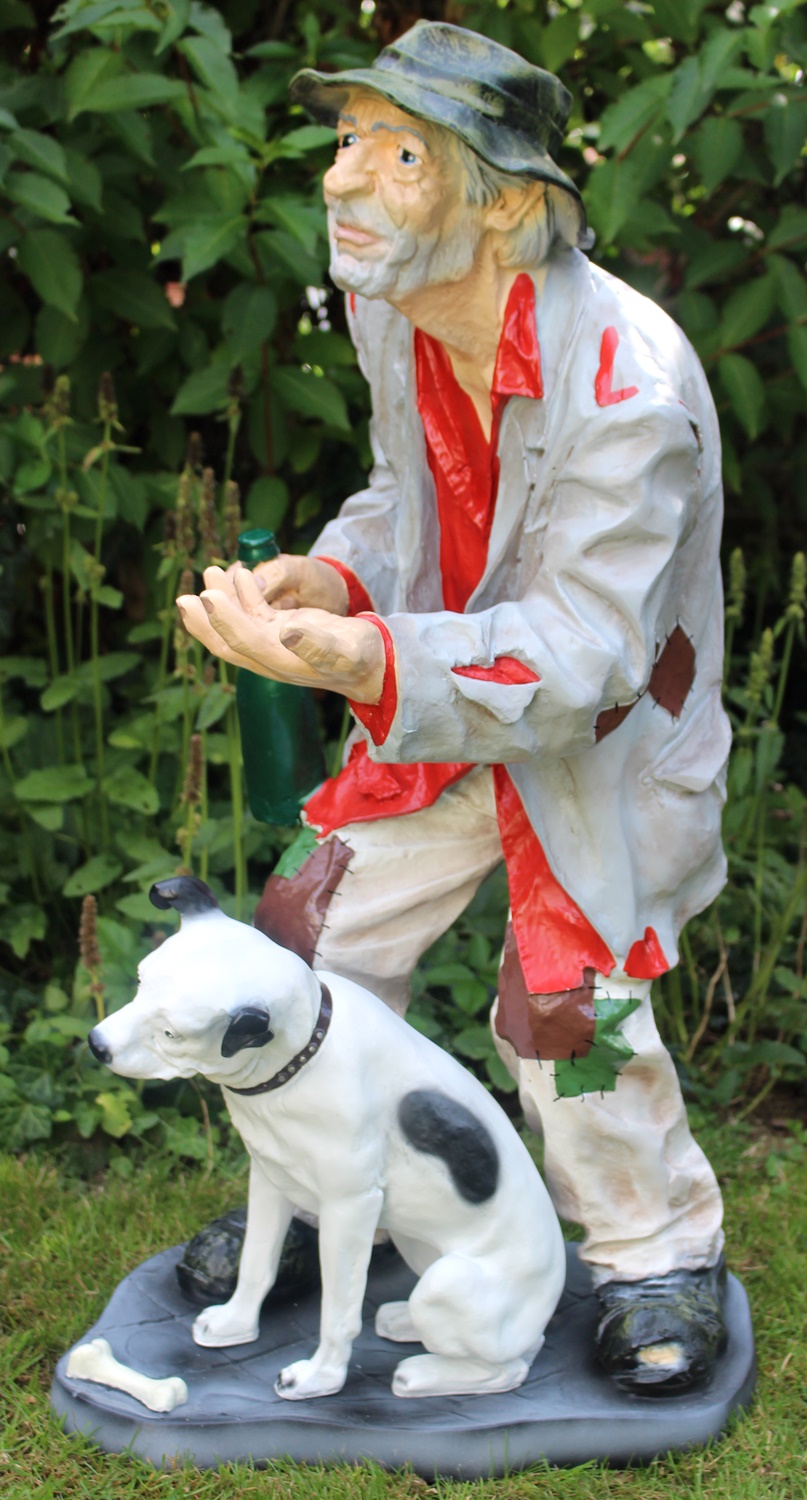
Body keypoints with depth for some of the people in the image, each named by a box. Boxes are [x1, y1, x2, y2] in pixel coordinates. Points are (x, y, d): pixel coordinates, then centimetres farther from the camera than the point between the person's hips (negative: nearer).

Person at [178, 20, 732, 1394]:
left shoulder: (629, 384, -33)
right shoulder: (389, 314, -9)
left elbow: (578, 657, -34)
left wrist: (359, 662, -49)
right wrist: (322, 577, -12)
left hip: (602, 723, -6)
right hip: (441, 696, 7)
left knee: (566, 1005, -10)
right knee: (311, 937, 6)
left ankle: (659, 1256, 20)